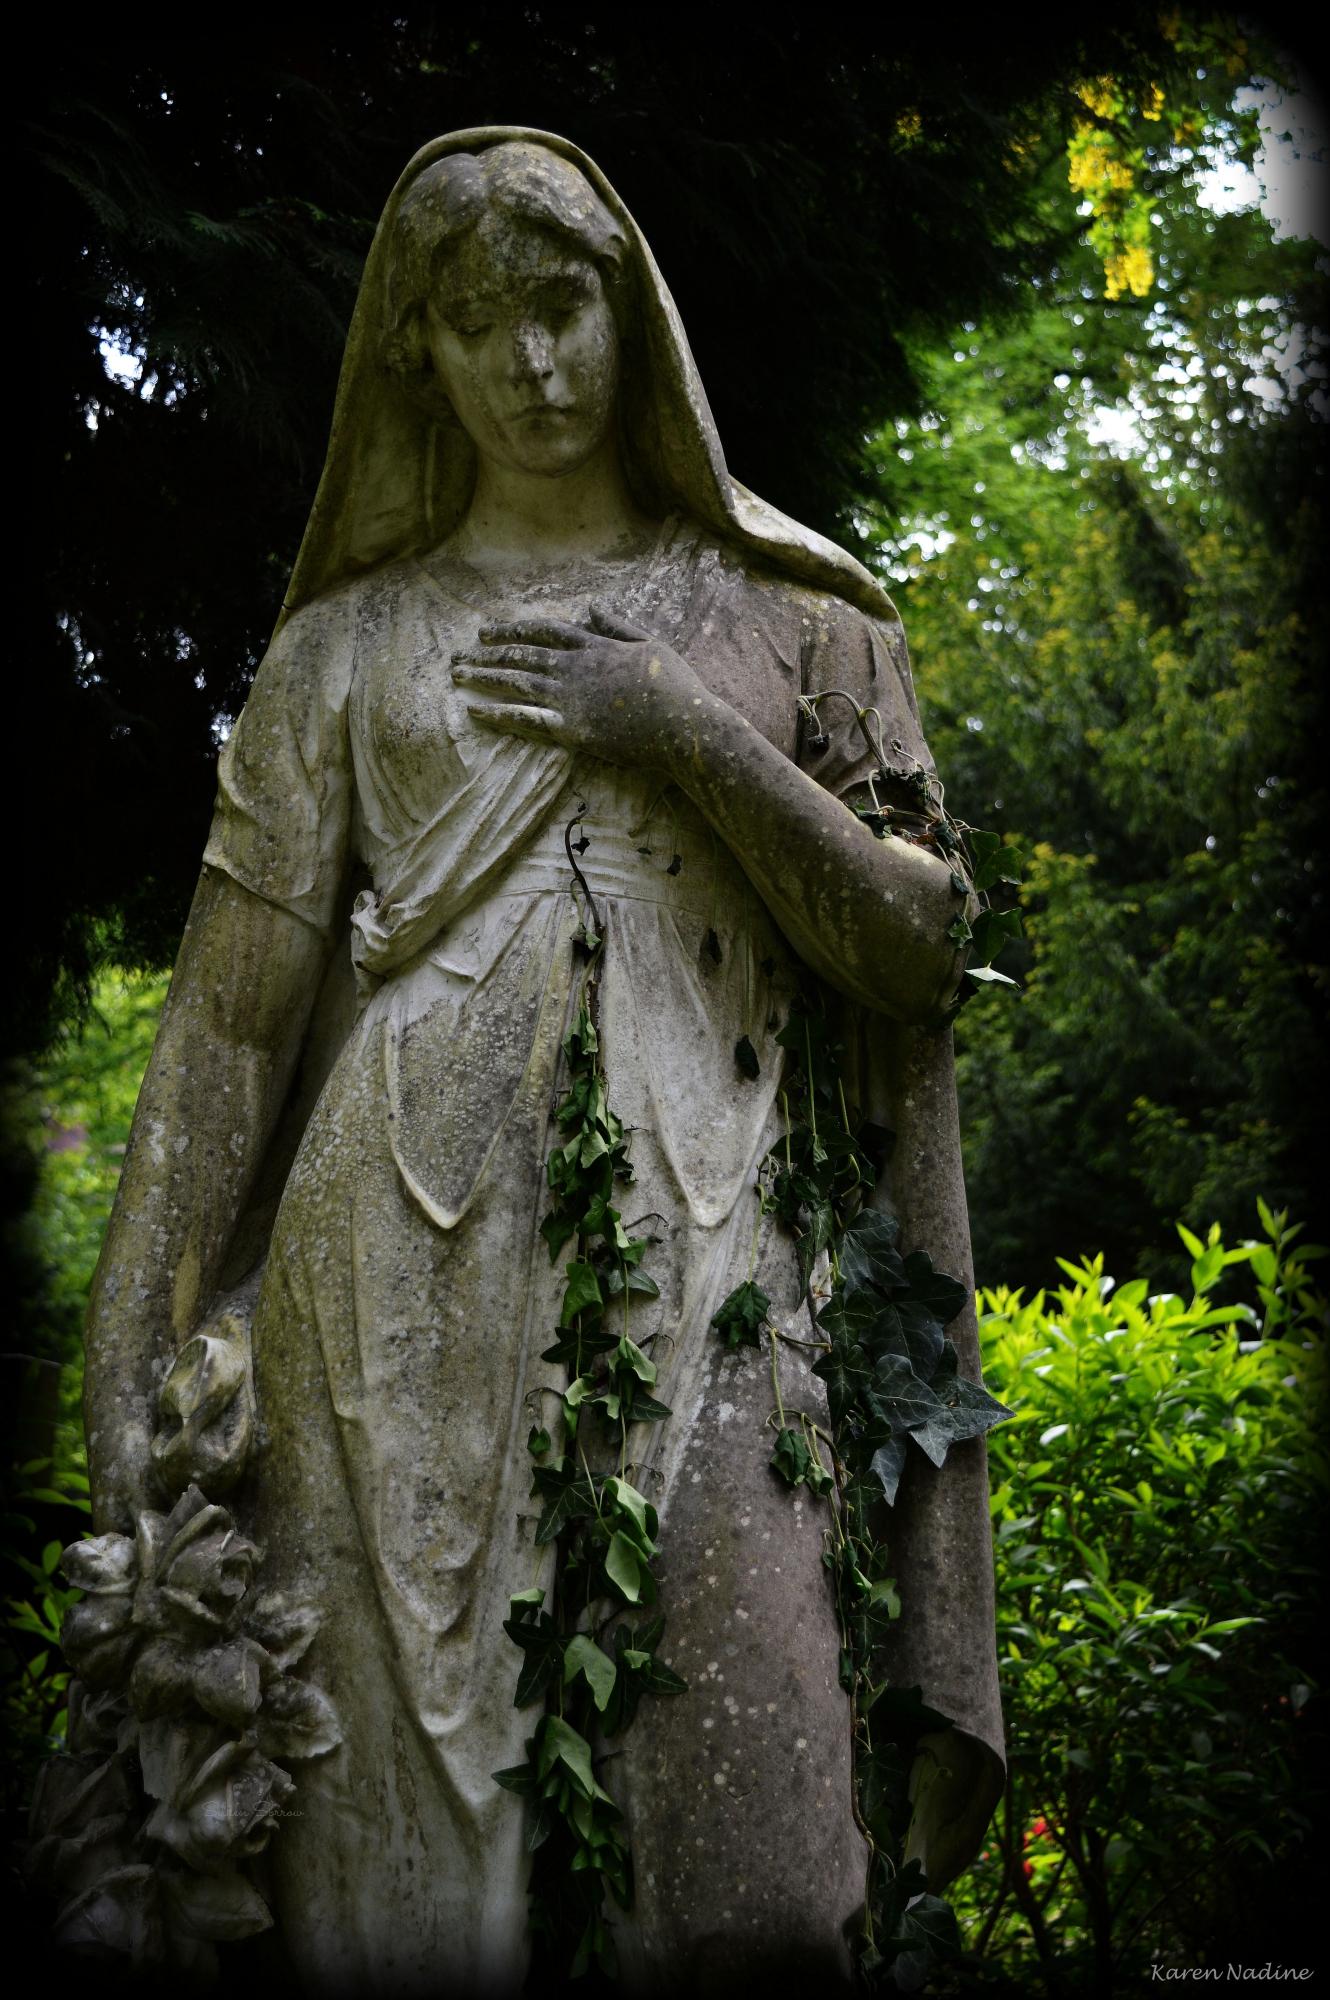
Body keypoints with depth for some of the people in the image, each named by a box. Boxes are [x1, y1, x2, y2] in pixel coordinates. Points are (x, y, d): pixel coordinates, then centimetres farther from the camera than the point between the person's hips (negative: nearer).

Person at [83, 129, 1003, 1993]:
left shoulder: (790, 607, 16)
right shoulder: (347, 642, 16)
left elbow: (924, 947, 8)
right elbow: (234, 1001, 10)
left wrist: (684, 731, -3)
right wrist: (131, 1360, 2)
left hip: (697, 1273, 0)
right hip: (411, 1280, 1)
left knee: (735, 1843, -12)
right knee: (409, 1847, -5)